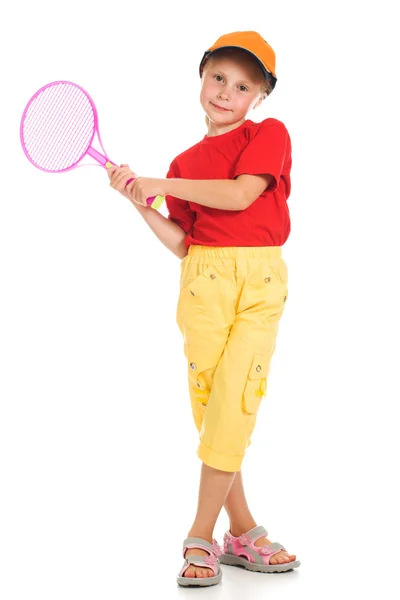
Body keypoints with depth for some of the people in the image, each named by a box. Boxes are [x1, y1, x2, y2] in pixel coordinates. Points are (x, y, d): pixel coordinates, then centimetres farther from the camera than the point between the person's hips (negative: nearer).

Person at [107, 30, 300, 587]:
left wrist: (159, 184, -6)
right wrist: (140, 202, 2)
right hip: (204, 279, 3)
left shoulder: (269, 134, 5)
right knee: (209, 405, -2)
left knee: (232, 405, -11)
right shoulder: (185, 165, 17)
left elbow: (239, 194, -12)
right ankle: (242, 532, 11)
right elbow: (183, 245, 12)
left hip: (261, 282, -3)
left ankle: (201, 537, -1)